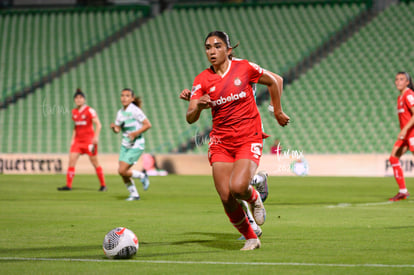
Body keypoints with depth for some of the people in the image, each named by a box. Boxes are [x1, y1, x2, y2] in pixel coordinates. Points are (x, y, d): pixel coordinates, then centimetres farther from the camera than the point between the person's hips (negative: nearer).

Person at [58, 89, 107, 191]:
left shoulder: (90, 111, -8)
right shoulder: (74, 112, 11)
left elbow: (98, 125, -10)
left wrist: (96, 137, -21)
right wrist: (72, 139, 15)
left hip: (89, 139, -6)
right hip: (78, 140, 6)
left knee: (95, 162, -1)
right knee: (71, 160, -6)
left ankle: (103, 185, 10)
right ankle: (68, 185, -5)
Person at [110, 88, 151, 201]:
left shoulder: (135, 111, -14)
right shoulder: (120, 112, 7)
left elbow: (148, 125, -15)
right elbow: (117, 129, 15)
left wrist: (136, 133, -24)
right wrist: (114, 127, -8)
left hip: (136, 145, -7)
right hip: (125, 145, 7)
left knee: (122, 171, -15)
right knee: (123, 172, 4)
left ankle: (142, 176, 10)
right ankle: (134, 194, 20)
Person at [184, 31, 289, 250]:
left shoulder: (244, 68, -4)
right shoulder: (202, 80, 0)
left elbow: (274, 82, 13)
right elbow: (190, 118, -7)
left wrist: (277, 111, 18)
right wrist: (198, 107, -28)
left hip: (249, 139, -3)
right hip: (220, 143, 3)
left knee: (238, 187, -25)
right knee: (226, 198, -9)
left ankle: (254, 199, 13)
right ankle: (250, 238, 14)